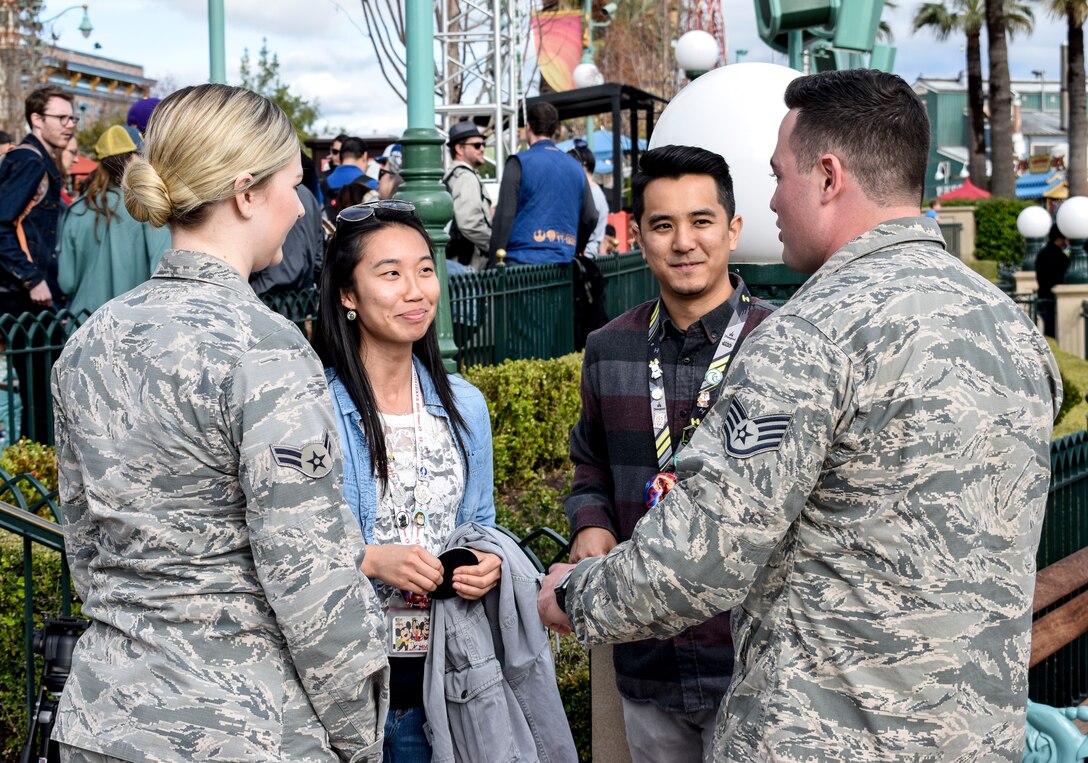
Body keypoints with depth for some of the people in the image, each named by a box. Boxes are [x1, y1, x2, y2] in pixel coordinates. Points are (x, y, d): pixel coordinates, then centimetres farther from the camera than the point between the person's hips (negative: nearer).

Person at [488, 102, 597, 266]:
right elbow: (590, 218, 18)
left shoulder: (519, 163, -1)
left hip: (523, 260, -5)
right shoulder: (575, 167, 15)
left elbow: (504, 217, -7)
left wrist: (493, 264, -6)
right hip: (563, 263, 5)